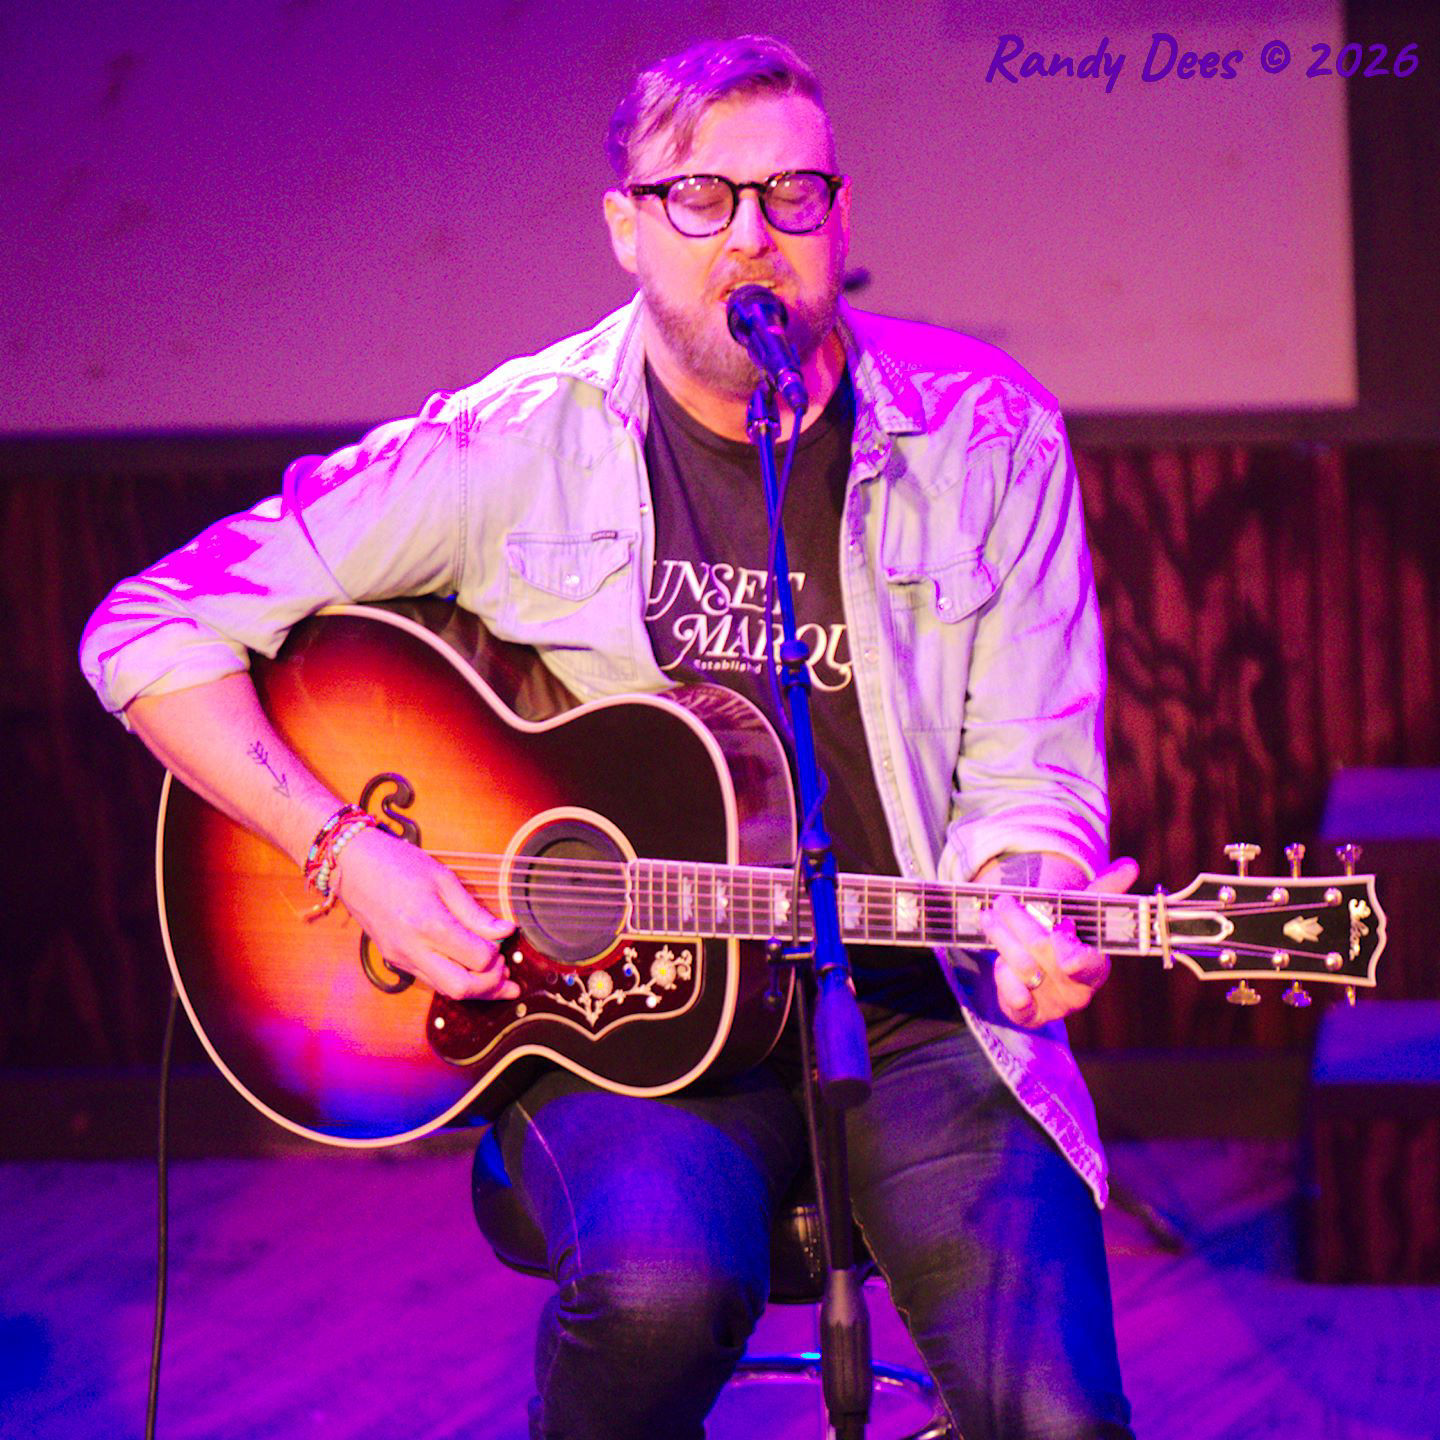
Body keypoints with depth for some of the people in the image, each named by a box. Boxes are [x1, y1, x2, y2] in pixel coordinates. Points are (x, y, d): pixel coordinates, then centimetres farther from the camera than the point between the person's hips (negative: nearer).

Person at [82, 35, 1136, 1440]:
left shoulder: (984, 436, 3)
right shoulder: (512, 450, -2)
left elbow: (1023, 774, 6)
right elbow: (151, 633, -1)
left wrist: (1025, 919, -17)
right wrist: (349, 852, -13)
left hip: (909, 1010, 1)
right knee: (659, 1285, -35)